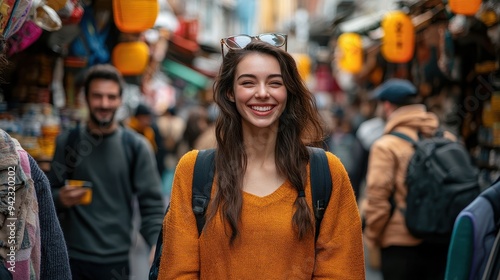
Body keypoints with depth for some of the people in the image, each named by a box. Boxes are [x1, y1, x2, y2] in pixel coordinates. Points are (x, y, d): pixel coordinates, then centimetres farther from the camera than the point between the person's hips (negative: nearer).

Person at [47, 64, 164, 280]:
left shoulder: (137, 146, -1)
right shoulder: (67, 142, 5)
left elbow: (151, 204, -4)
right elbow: (51, 193, 11)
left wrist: (157, 247, -17)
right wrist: (61, 198, -12)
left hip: (116, 260, -1)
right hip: (72, 256, 1)